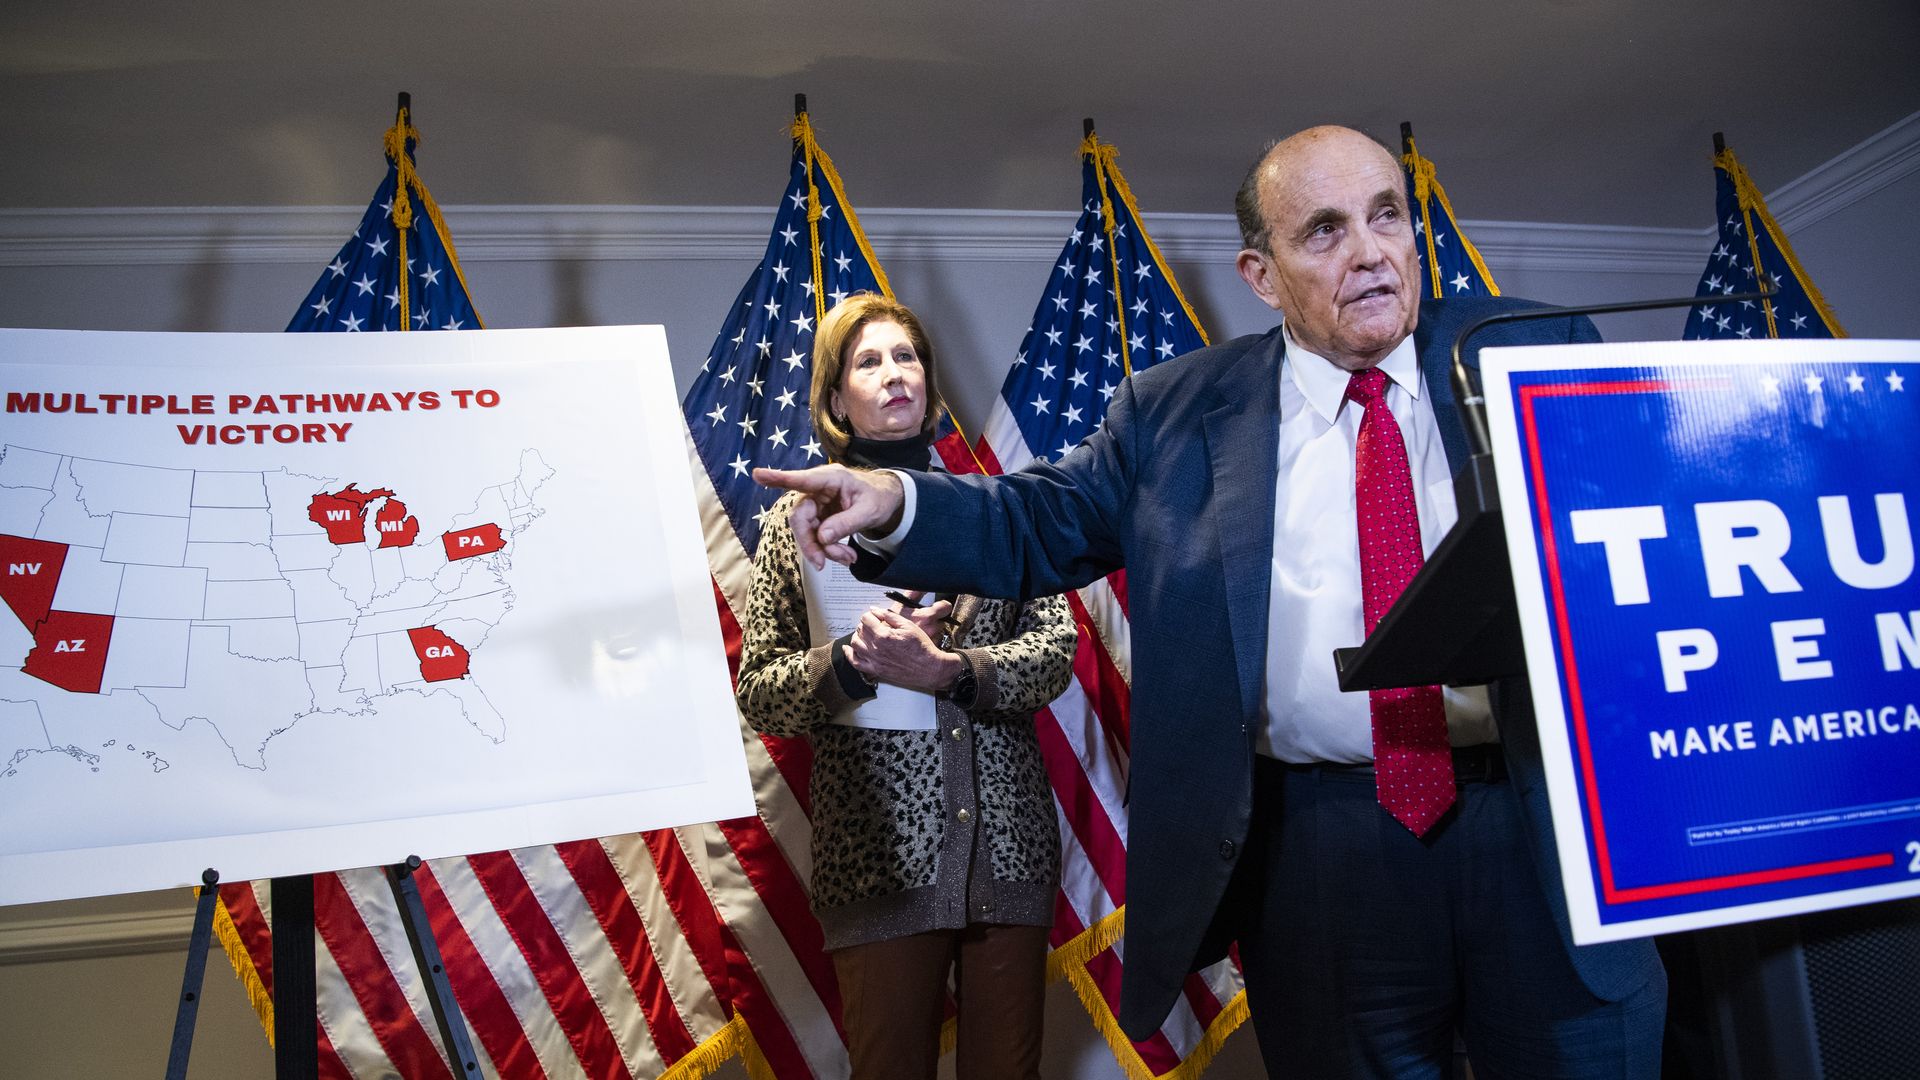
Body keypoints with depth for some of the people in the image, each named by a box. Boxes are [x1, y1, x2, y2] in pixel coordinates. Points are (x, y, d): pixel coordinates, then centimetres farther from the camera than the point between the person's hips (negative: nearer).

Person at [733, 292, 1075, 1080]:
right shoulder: (799, 518, 4)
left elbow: (1055, 649, -1)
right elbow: (758, 693, 1)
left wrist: (947, 670, -17)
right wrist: (849, 661, -17)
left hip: (1007, 842, 2)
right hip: (877, 854, -1)